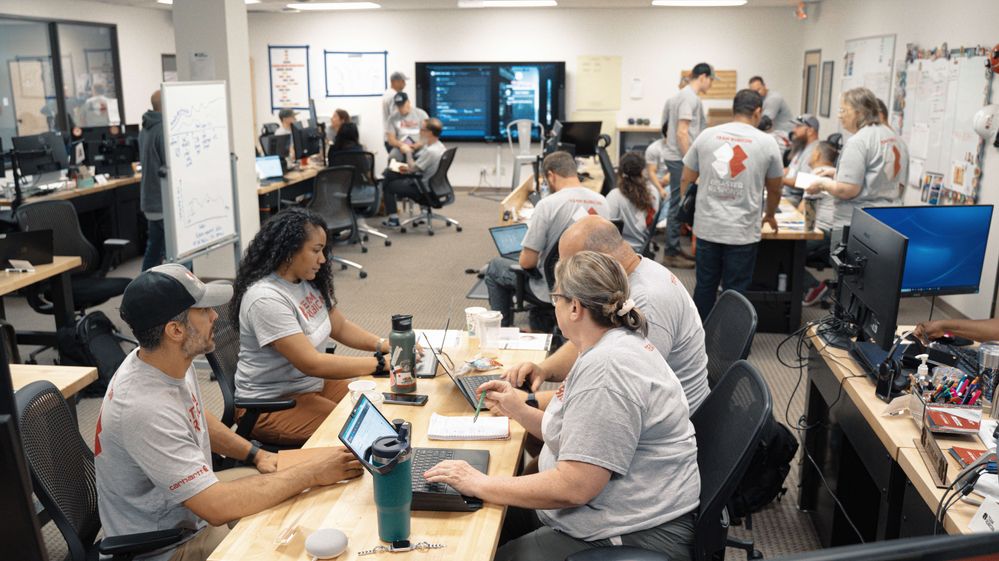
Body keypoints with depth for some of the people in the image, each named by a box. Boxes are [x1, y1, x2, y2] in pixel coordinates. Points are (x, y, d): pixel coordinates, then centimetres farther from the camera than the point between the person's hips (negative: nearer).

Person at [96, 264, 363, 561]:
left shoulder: (170, 362, -7)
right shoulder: (145, 409, -34)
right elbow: (217, 508, -33)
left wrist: (255, 454, 2)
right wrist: (311, 474, -27)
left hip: (194, 498, 9)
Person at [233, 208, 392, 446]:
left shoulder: (309, 282, 1)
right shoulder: (266, 299, -26)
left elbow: (340, 327, 11)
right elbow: (311, 363, -28)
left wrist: (383, 345, -7)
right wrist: (379, 363, -27)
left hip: (314, 384, 8)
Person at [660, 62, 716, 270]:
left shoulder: (684, 95, 16)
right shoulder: (690, 98, -14)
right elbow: (682, 133, -21)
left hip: (678, 157, 10)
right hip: (680, 159, -10)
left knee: (679, 205, 14)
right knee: (678, 206, -5)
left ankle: (674, 248, 22)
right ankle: (671, 254, 0)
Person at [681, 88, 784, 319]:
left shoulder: (706, 136, 2)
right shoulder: (767, 142, -2)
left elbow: (686, 180, 8)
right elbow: (774, 189, 10)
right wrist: (770, 215, 29)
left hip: (707, 227, 3)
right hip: (743, 231, -2)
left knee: (705, 286, 14)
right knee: (735, 291, 6)